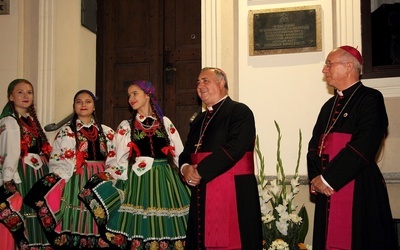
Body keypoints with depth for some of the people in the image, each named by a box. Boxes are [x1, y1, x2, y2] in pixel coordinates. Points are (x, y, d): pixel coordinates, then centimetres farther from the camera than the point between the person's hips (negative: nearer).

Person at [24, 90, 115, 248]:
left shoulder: (106, 132, 13)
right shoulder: (66, 131, 6)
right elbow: (57, 161, -1)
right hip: (75, 181, -2)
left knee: (98, 225, 2)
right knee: (76, 223, -7)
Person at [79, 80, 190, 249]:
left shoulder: (165, 122, 12)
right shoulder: (126, 127, 10)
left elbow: (179, 153, 9)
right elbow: (119, 162, 4)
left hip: (166, 181, 1)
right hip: (138, 182, -1)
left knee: (167, 227, 0)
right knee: (141, 229, -5)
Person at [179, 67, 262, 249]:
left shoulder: (240, 111, -4)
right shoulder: (199, 120, 21)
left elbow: (234, 149, -17)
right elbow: (187, 152, 20)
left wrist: (200, 171, -15)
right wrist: (185, 168, -4)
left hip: (234, 194, -7)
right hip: (201, 195, 7)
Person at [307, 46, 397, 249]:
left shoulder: (370, 99, -7)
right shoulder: (329, 106, 17)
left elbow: (363, 146, -17)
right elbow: (314, 145, 12)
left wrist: (327, 179, -15)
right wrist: (316, 179, -6)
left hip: (360, 191, -7)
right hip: (327, 191, 7)